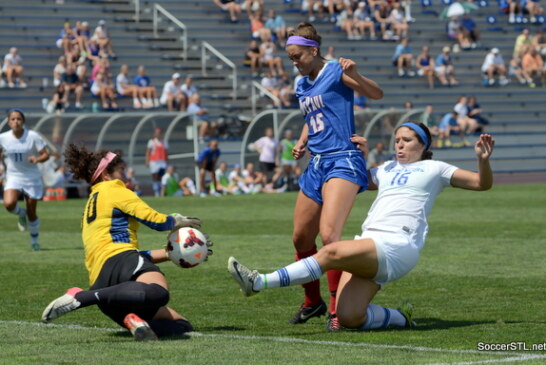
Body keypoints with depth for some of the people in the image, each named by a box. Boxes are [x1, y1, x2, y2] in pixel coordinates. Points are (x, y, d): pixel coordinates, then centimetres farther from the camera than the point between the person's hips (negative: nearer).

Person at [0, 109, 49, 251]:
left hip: (32, 178, -1)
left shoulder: (33, 136, -13)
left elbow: (45, 154, -10)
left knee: (32, 213, 5)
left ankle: (35, 240, 28)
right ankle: (21, 214, 9)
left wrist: (37, 159, -28)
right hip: (13, 177, 1)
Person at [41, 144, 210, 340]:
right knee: (158, 292, -43)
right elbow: (156, 220, 4)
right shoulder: (113, 189, 12)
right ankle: (80, 297, -38)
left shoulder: (91, 208, 37)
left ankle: (133, 320, -22)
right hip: (117, 260, -9)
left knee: (182, 325, 8)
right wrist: (179, 221, 25)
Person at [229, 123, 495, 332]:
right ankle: (401, 317, 10)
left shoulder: (433, 169, 14)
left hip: (398, 247, -7)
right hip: (369, 244, 7)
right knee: (348, 318, -15)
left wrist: (483, 160, -7)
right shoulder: (388, 169, 30)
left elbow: (482, 183, 13)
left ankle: (259, 282, -36)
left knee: (333, 252, -31)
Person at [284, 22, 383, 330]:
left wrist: (355, 75, -31)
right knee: (301, 238, 13)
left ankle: (338, 309, -16)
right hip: (316, 164, 9)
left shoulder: (335, 71, -6)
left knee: (328, 235, -23)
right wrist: (302, 142, 14)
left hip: (342, 161, -9)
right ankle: (313, 302, 32)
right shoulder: (303, 85, 17)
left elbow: (377, 94, -13)